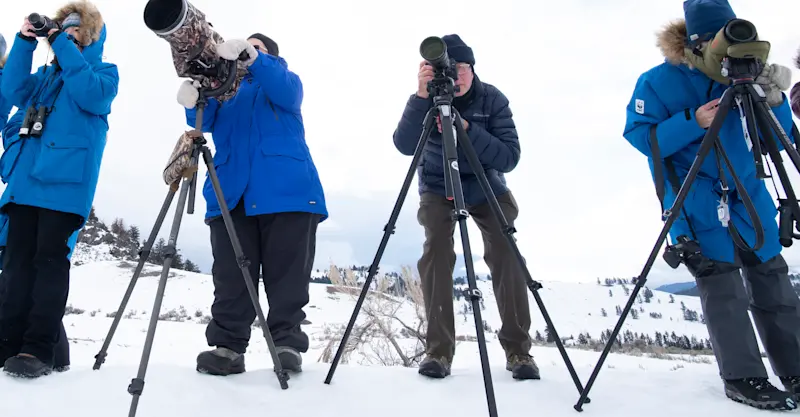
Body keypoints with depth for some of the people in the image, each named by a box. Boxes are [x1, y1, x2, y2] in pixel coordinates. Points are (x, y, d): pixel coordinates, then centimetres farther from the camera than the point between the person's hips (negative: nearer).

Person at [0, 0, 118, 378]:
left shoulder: (104, 70, 11)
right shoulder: (47, 73, 27)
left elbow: (93, 96, -11)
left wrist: (64, 47, -7)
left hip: (65, 180, -6)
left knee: (50, 259, -10)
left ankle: (39, 349, -10)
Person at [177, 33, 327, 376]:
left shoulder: (285, 79, 21)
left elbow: (285, 93, -6)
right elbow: (204, 120, 8)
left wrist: (250, 54, -21)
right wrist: (193, 97, -16)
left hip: (286, 189, -3)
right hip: (231, 191, 3)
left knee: (287, 272, -6)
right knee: (231, 275, -3)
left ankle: (288, 346, -4)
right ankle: (227, 347, -1)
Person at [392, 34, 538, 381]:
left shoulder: (492, 99, -16)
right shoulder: (429, 98, -15)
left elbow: (510, 157, -24)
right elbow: (404, 145, -30)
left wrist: (467, 130, -36)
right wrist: (421, 96, -41)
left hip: (488, 189, 0)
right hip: (438, 189, 0)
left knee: (506, 256, -16)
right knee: (435, 255, -20)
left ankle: (518, 350, -4)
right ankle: (438, 350, -12)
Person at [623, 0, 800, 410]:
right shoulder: (657, 81, -5)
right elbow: (641, 136, -12)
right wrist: (692, 122, -23)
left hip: (746, 190, 5)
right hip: (694, 197, -5)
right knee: (721, 281, -9)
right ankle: (742, 377, -1)